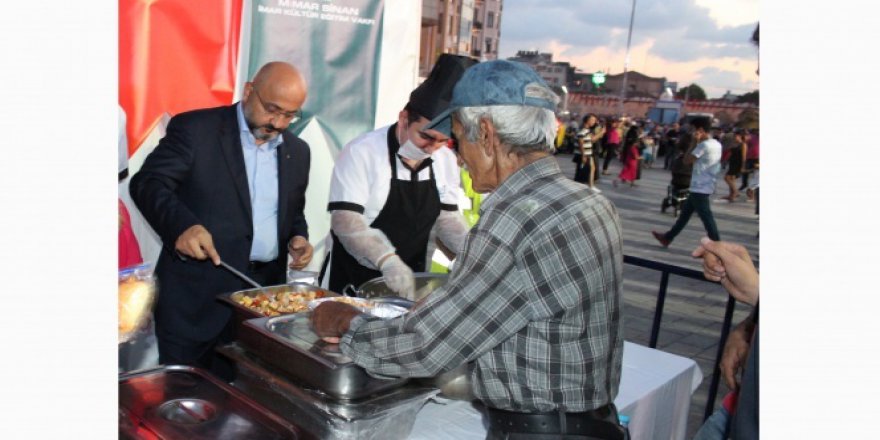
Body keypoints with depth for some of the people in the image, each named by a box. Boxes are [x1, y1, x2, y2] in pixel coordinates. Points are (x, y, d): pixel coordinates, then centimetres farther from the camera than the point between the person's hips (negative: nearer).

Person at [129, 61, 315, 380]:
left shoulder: (297, 151, 12)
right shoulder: (195, 129, -3)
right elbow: (148, 183, -9)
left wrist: (298, 237, -1)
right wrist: (182, 225, -27)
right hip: (196, 295, -4)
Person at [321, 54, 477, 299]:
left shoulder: (446, 160, -1)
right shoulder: (362, 153, -17)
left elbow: (447, 218, 6)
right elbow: (345, 220, -24)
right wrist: (387, 260, -37)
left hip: (408, 281, 5)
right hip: (352, 281, -5)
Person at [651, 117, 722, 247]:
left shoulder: (704, 145, -19)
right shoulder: (716, 144, 11)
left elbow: (687, 160, -14)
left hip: (700, 188, -10)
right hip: (704, 186, 10)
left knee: (706, 218, -4)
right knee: (685, 212, 16)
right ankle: (667, 238, 26)